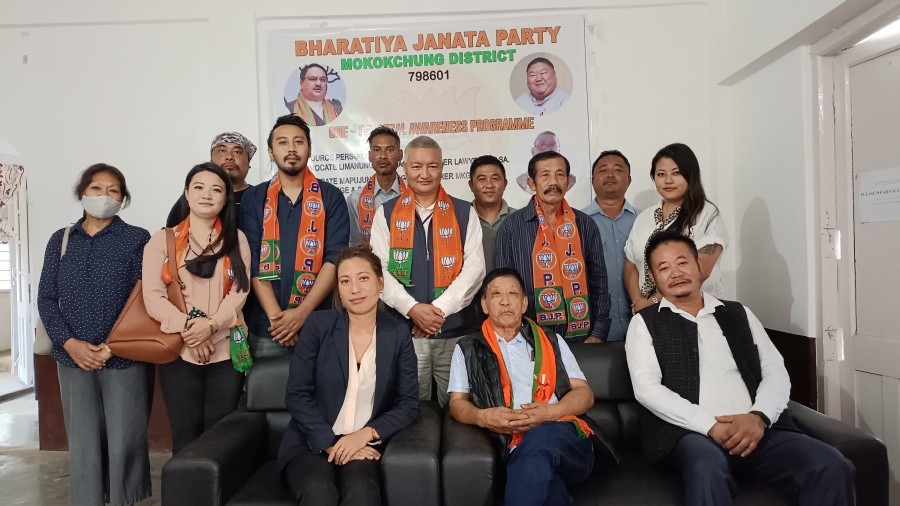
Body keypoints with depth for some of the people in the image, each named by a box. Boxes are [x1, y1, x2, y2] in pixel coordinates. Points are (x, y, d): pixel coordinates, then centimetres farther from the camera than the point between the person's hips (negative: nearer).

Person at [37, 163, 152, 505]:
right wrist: (69, 343, -8)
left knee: (123, 442, 2)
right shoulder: (60, 240, 9)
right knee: (83, 442, 8)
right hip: (74, 358, 3)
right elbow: (46, 298, 6)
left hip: (124, 358, -3)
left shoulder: (137, 239, -1)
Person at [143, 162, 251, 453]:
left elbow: (240, 291, -2)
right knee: (185, 434, 6)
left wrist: (210, 325, -17)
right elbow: (152, 296, -3)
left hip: (226, 351, 1)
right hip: (179, 353, 0)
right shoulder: (162, 240, 6)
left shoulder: (236, 239, 9)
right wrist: (187, 328, -16)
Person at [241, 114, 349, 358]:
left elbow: (335, 258, -6)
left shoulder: (331, 197, 2)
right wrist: (276, 316, -12)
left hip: (317, 322, -1)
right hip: (266, 327, 1)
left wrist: (302, 313, -15)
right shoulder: (254, 198, 6)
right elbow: (253, 260, -1)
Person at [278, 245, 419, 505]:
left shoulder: (398, 334, 2)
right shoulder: (318, 325, -1)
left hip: (364, 446, 1)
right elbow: (296, 395, -4)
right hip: (311, 444, 0)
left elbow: (409, 404, 0)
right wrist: (330, 444, -13)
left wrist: (366, 435, -14)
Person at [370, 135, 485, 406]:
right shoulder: (387, 213, 6)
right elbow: (379, 270, -2)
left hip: (456, 330, 1)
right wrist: (412, 308, -16)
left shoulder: (464, 213, 7)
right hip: (403, 329, 0)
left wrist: (441, 308, -14)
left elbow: (474, 267, -2)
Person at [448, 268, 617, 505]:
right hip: (517, 446, -2)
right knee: (543, 476, -39)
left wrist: (549, 412, -8)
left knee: (539, 436, -37)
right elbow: (457, 404, 13)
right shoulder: (467, 349, 19)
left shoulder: (552, 343, 21)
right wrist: (483, 417, -11)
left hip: (564, 437, 2)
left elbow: (585, 394, 14)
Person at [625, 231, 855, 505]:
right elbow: (646, 388, -4)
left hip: (756, 429, 4)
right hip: (690, 432, -4)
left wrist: (759, 417, -9)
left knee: (833, 467, -21)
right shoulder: (645, 323, 8)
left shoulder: (739, 314, 20)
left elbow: (776, 372, 12)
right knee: (708, 468, -37)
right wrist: (710, 425, -14)